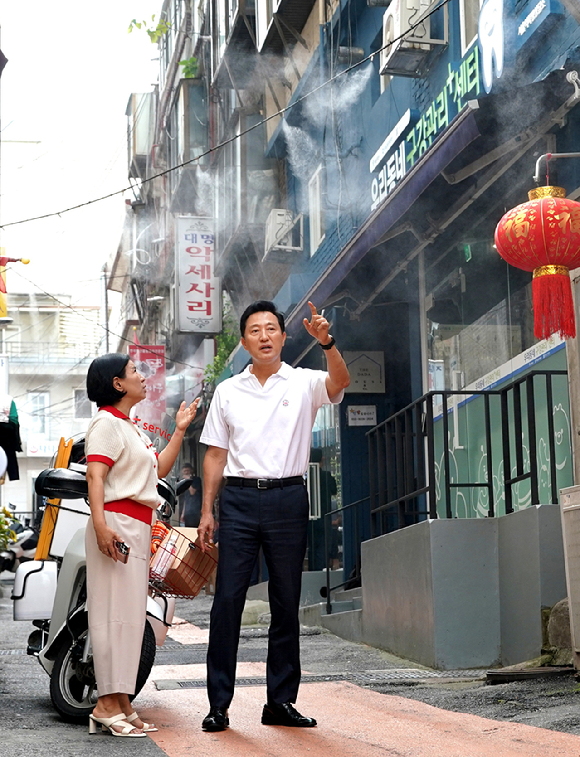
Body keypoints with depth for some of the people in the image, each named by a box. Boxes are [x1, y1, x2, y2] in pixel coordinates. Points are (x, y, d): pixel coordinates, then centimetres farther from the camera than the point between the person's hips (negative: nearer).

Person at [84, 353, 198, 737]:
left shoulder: (132, 428, 24)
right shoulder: (106, 423, -6)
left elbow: (159, 470, 27)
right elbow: (96, 476, -17)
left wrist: (180, 430, 22)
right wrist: (100, 524, -29)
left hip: (138, 528, 10)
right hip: (116, 524, -10)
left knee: (132, 614, 8)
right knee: (115, 611, -12)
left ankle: (121, 703, 11)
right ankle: (106, 704, -11)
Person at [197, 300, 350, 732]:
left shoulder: (304, 384, 6)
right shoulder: (228, 391, 12)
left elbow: (340, 382, -16)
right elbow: (216, 455, 13)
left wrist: (326, 343, -34)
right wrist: (207, 511, 7)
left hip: (288, 498, -1)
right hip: (240, 498, 1)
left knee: (286, 603, 4)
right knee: (227, 600, -4)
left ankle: (281, 702, 12)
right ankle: (219, 704, 0)